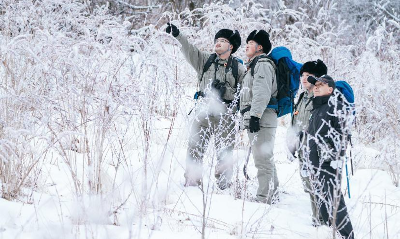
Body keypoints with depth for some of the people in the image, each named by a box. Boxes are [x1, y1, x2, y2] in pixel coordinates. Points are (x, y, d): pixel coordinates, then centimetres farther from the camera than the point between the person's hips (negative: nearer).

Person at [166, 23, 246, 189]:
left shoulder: (238, 68, 8)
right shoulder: (205, 60, 13)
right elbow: (189, 50, 1)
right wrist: (177, 35, -14)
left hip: (226, 114, -2)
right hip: (204, 111, 2)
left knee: (224, 151, 1)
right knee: (195, 147, -2)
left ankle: (224, 185, 10)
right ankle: (191, 182, 4)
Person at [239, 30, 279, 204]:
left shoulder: (263, 64, -7)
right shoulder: (255, 65, 27)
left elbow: (262, 93, -19)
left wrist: (255, 115, -25)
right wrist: (248, 118, 27)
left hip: (261, 119, -11)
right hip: (255, 119, 11)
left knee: (263, 159, -13)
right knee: (265, 159, 14)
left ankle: (264, 198, -15)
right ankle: (272, 196, 20)